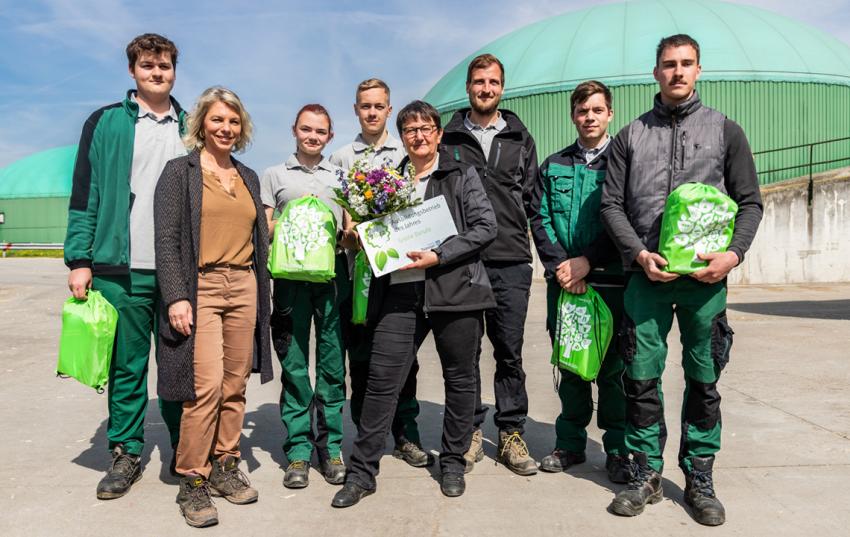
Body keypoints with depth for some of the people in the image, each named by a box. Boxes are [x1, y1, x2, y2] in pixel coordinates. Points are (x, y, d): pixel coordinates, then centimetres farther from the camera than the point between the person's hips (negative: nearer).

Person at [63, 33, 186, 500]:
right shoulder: (105, 123, 7)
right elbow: (85, 196, 3)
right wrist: (80, 260, -4)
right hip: (122, 269, -1)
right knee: (127, 366, 6)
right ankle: (126, 454, 20)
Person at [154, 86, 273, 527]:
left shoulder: (249, 178, 17)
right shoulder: (179, 171, 2)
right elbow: (166, 239, -6)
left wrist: (261, 294, 14)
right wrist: (176, 296, -15)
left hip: (244, 287, 5)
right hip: (200, 287, -5)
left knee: (234, 386, 7)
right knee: (206, 386, -11)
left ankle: (224, 467, 20)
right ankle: (193, 481, 3)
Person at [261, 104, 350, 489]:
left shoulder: (340, 177, 18)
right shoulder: (275, 175, 14)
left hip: (333, 272, 1)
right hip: (291, 274, -1)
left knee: (333, 362, 2)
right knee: (293, 363, 1)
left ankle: (330, 445, 12)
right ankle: (298, 449, 9)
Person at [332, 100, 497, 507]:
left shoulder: (462, 176, 5)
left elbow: (485, 227, -4)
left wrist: (438, 257, -13)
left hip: (454, 289, -2)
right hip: (400, 291, 2)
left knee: (459, 378, 9)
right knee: (381, 379, -2)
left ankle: (452, 463, 28)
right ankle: (362, 471, 11)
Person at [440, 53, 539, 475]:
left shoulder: (520, 139, 14)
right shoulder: (448, 138, 9)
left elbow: (532, 196, 14)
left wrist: (516, 228, 3)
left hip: (510, 261, 1)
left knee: (509, 351, 4)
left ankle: (511, 433, 17)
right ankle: (471, 432, 20)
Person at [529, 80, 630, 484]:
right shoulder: (553, 166, 13)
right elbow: (540, 220, 6)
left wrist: (586, 261, -13)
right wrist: (559, 264, -8)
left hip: (610, 280, -3)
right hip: (563, 281, 3)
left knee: (612, 366, 2)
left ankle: (617, 450, 16)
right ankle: (570, 443, 23)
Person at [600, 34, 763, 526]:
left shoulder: (725, 130, 10)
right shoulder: (632, 135, 10)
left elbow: (750, 202, 8)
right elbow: (613, 204, 6)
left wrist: (734, 253, -8)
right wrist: (639, 254, -8)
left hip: (706, 277, 0)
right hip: (647, 274, 0)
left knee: (704, 379, 7)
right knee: (642, 376, 2)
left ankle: (700, 479, 21)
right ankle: (647, 474, 17)